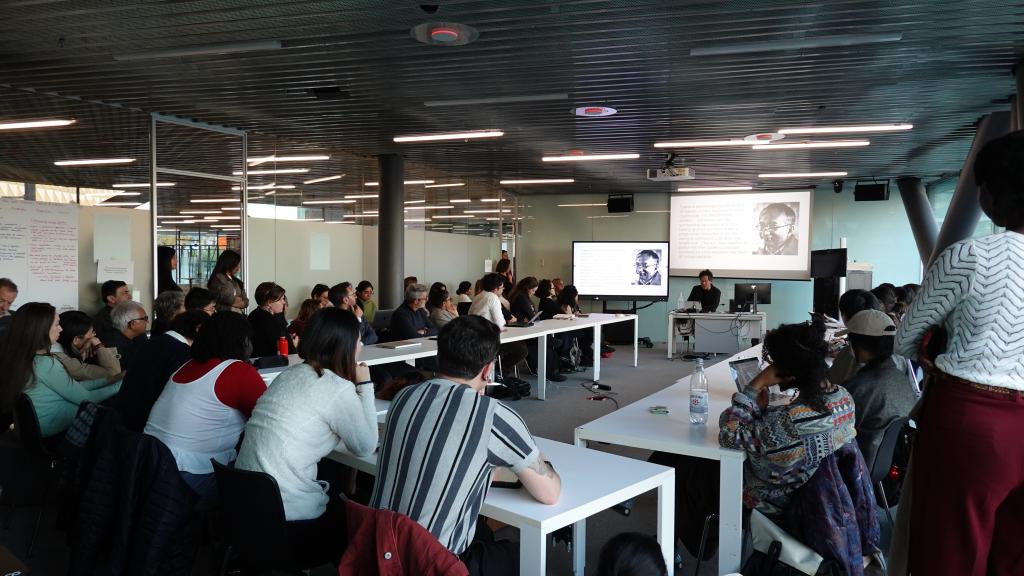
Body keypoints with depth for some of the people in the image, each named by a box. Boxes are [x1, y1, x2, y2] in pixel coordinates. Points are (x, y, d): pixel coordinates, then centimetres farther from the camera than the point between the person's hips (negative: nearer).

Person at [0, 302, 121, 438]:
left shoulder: (21, 357, 0)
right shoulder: (46, 364, -26)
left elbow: (73, 386, 5)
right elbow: (85, 398, -16)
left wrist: (109, 380, 8)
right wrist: (120, 385, -5)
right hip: (54, 426, -7)